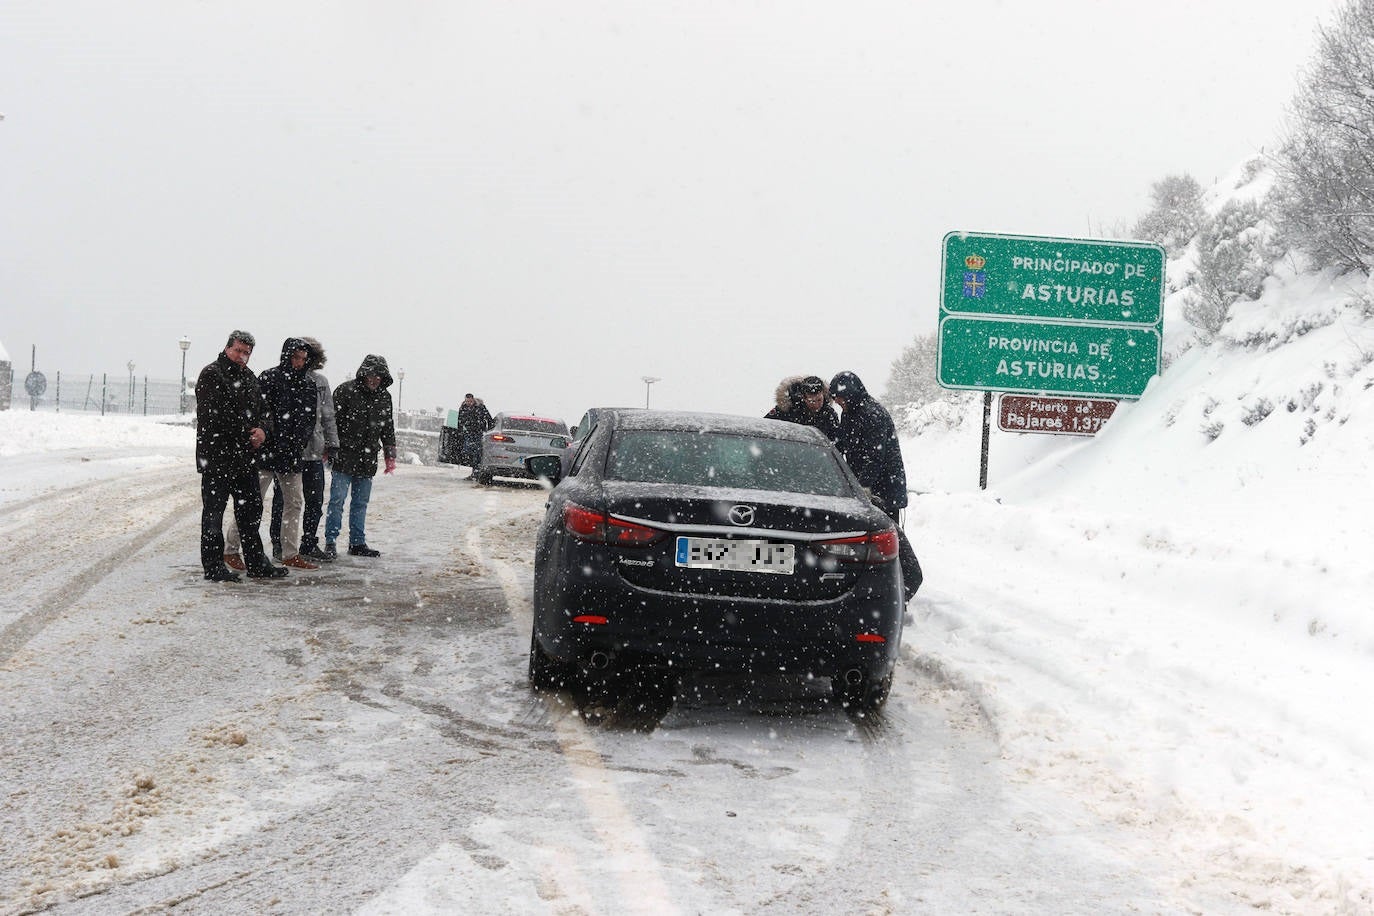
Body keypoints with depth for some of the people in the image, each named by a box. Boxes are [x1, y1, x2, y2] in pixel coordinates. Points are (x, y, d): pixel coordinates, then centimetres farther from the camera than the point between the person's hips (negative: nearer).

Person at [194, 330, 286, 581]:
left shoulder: (249, 377, 16)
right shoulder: (211, 374, -8)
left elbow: (261, 410, 19)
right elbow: (214, 416, -18)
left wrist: (263, 429, -4)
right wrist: (247, 435, -12)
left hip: (245, 457, 8)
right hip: (216, 456, -8)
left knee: (251, 509, 12)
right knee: (213, 511, -1)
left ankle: (256, 562, 20)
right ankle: (213, 565, 4)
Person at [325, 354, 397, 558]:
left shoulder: (384, 397, 10)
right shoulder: (346, 391, -8)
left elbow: (388, 428, 19)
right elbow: (332, 421, -8)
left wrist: (390, 456, 17)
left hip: (368, 459, 5)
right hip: (344, 457, -5)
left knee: (361, 503, 11)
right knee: (337, 500, -5)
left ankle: (357, 542, 17)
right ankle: (330, 541, 1)